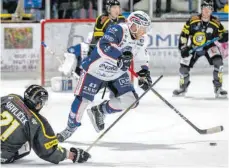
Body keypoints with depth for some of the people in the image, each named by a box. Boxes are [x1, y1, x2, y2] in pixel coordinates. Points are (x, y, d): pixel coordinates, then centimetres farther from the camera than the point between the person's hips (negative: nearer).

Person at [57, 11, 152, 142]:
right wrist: (119, 56, -57)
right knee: (83, 99, -6)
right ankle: (70, 128, 18)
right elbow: (103, 46, -45)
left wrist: (145, 74, 1)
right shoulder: (119, 30, -29)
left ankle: (100, 111, 14)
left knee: (129, 99, -10)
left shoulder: (142, 40, -6)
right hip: (96, 69, -6)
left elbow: (142, 57, 13)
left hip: (117, 72, 6)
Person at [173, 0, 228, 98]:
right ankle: (183, 88, 27)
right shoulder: (193, 20, -15)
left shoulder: (216, 23, -15)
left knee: (218, 62, -25)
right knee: (184, 67, -2)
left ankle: (218, 88, -14)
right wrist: (182, 46, -13)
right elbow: (184, 33, -7)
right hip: (194, 47, 1)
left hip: (209, 47, -1)